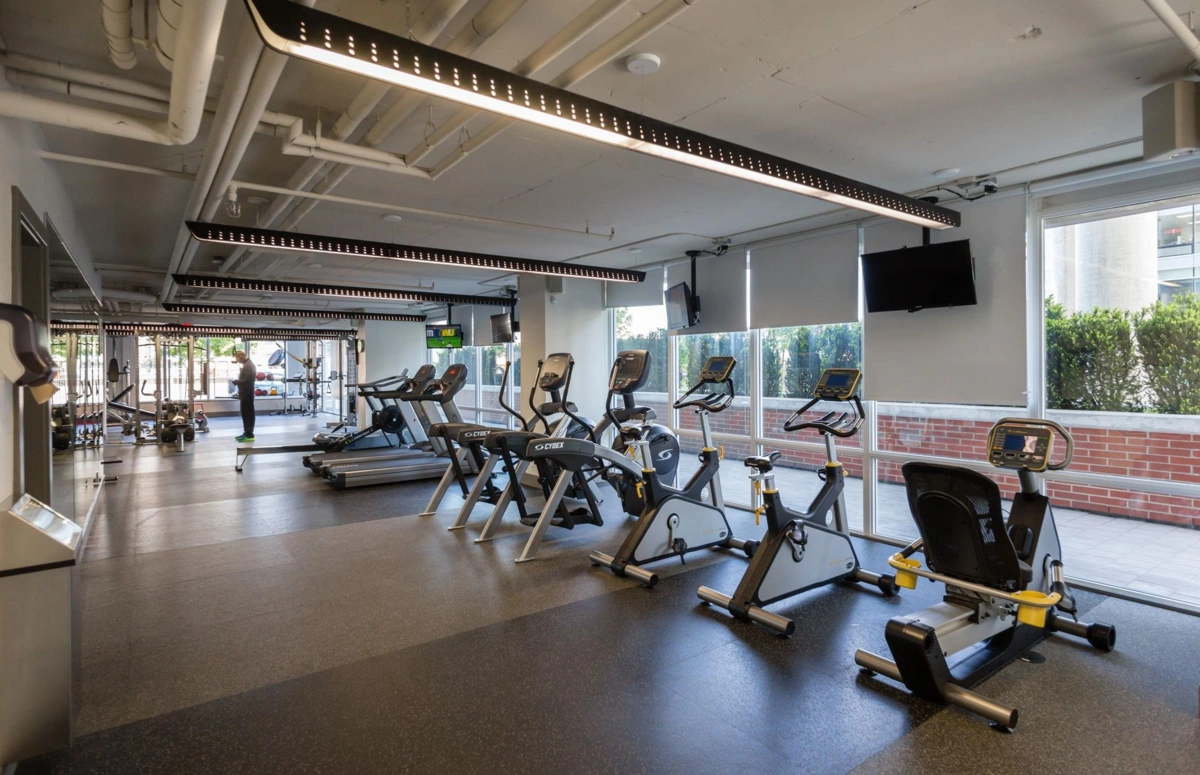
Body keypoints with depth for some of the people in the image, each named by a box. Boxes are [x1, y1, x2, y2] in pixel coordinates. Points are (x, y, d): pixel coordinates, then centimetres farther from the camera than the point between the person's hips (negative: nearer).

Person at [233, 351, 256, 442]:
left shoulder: (249, 366, -17)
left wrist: (236, 382, -11)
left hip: (247, 394, -10)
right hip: (245, 393, 10)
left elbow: (247, 380, -26)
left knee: (248, 413, -7)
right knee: (246, 413, 13)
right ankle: (247, 433, 18)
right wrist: (239, 387, 18)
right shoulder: (247, 365, 17)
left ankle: (249, 434, -5)